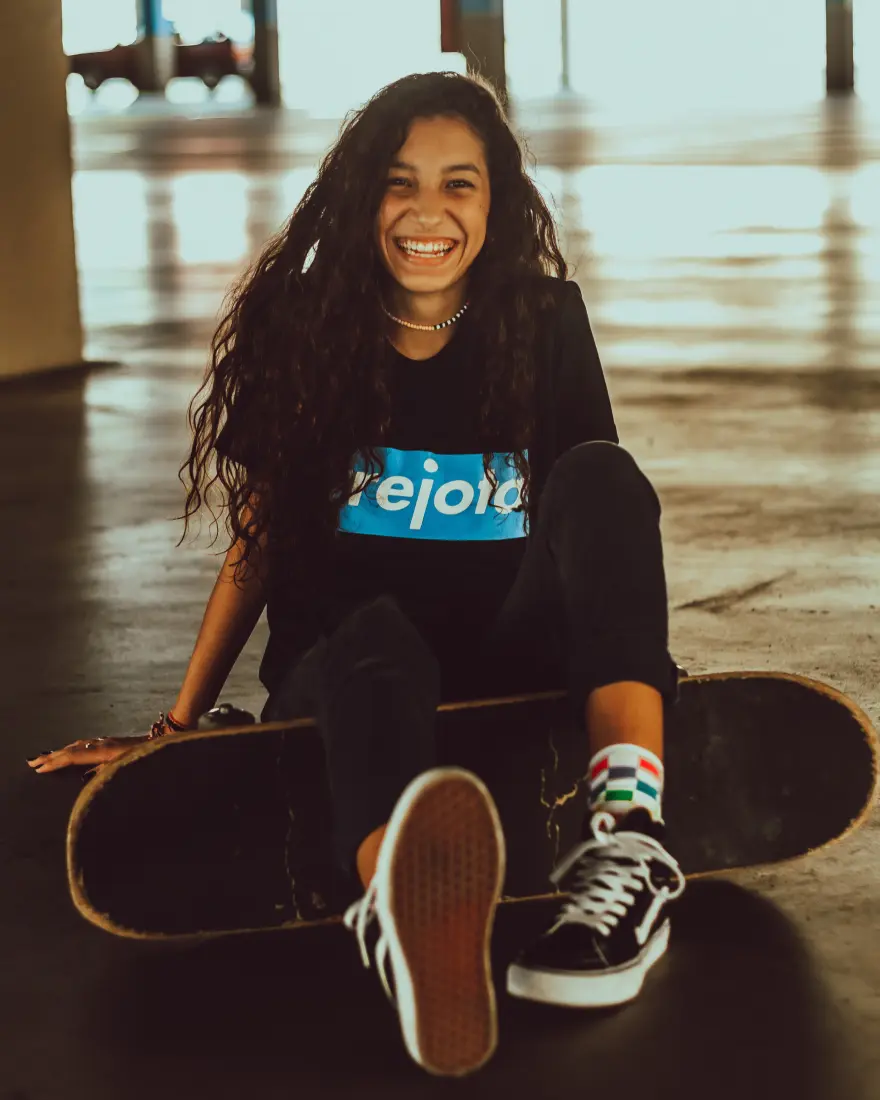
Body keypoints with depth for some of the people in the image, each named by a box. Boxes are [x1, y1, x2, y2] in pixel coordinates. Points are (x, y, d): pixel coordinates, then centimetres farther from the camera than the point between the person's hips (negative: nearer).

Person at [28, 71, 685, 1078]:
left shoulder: (545, 323, 5)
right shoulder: (307, 333, 3)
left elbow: (600, 516, 11)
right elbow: (257, 542, 8)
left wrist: (632, 674, -1)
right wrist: (177, 727, 7)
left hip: (513, 668, 2)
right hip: (341, 673, -1)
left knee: (602, 477, -25)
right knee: (372, 634, -39)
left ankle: (630, 836, -48)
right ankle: (408, 918, -76)